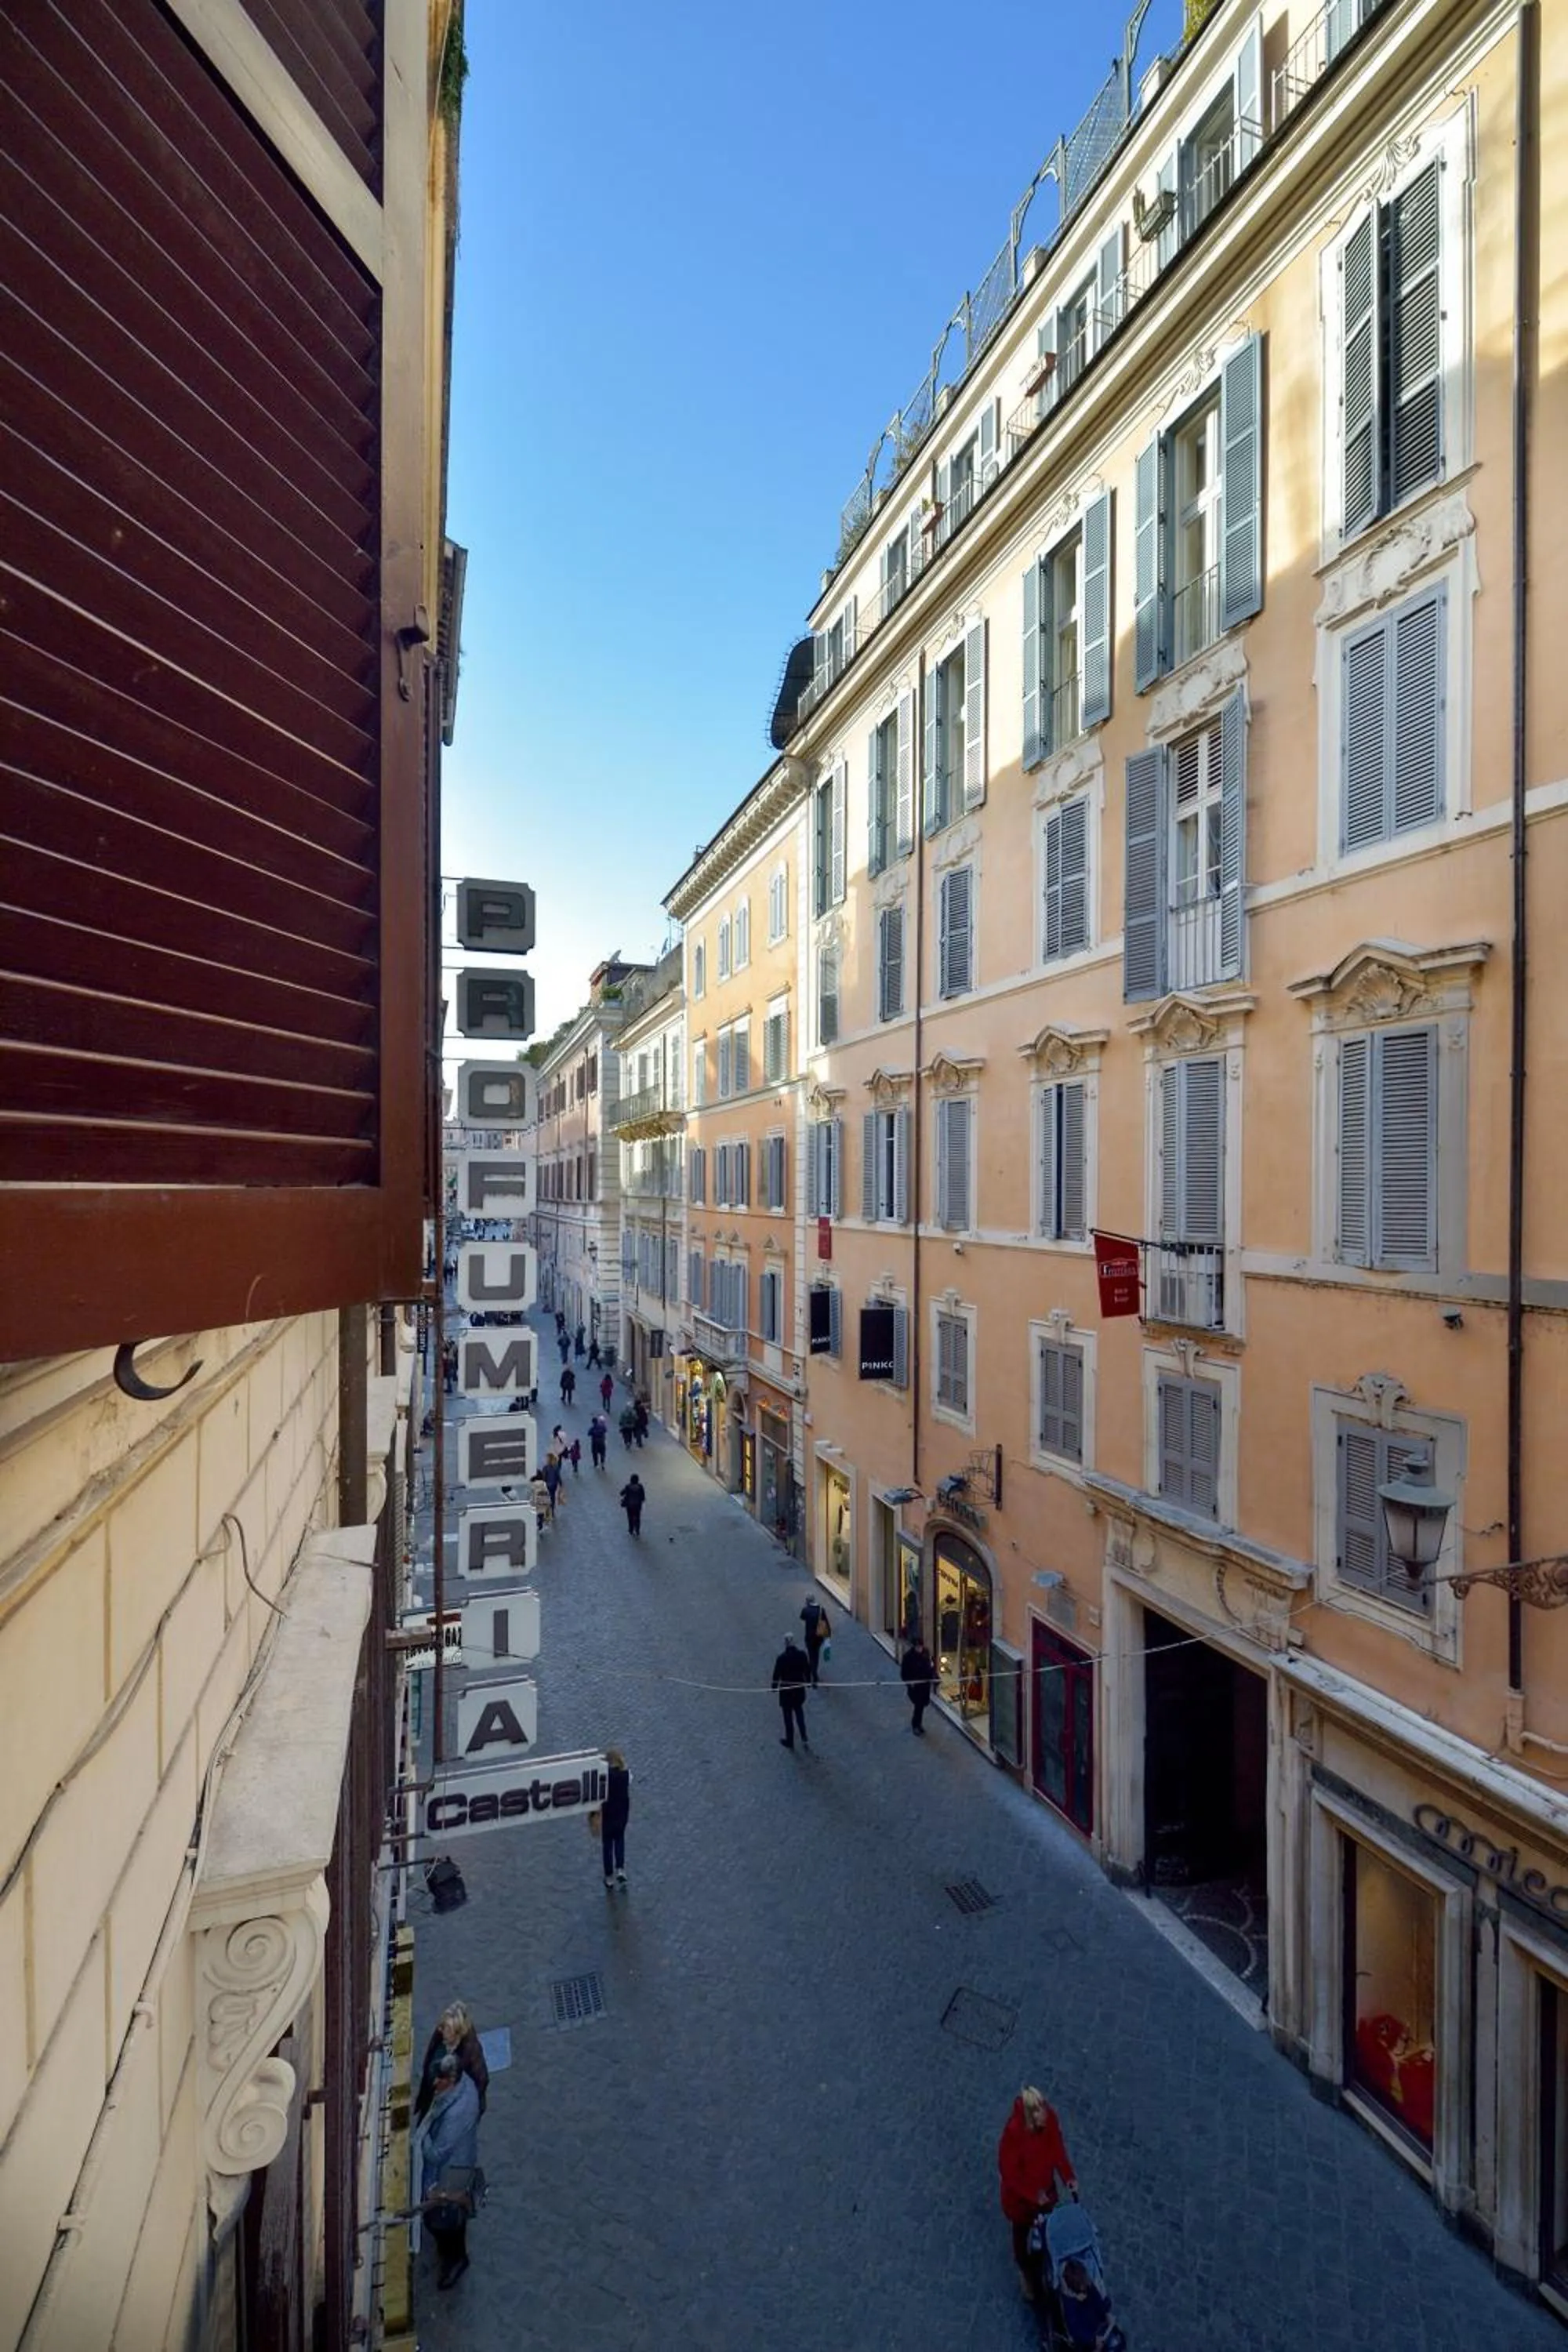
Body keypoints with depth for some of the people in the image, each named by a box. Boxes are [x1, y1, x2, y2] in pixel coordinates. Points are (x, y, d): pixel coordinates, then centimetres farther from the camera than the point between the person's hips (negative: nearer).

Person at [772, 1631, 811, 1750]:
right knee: (799, 1713, 25)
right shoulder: (802, 1654, -15)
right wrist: (808, 1681, 16)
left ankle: (790, 1741, 30)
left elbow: (777, 1674, -14)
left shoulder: (781, 1658, -25)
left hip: (786, 1690, -3)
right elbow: (807, 1670, -2)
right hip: (799, 1688, 4)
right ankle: (804, 1738, 26)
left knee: (788, 1716, 15)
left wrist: (774, 1687, 3)